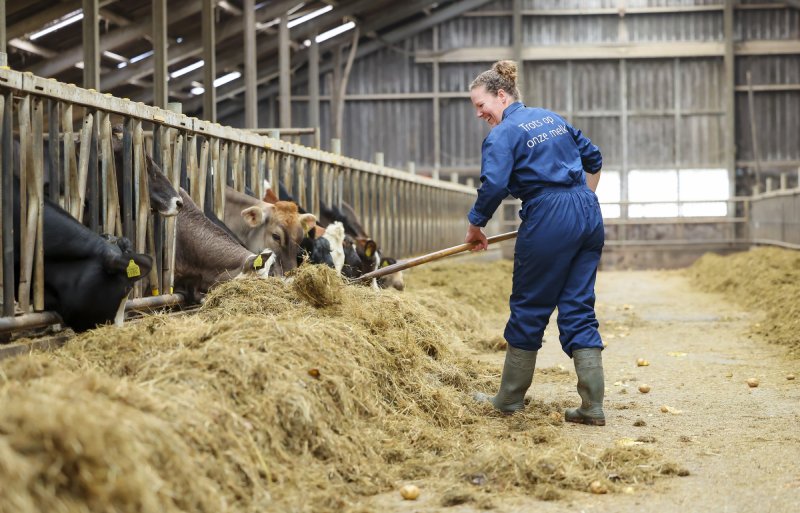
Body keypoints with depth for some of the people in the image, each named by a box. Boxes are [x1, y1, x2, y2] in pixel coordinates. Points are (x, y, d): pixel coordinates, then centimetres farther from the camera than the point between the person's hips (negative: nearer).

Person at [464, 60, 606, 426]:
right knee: (579, 311, 7)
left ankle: (510, 399, 17)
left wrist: (475, 226, -4)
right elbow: (593, 158, 24)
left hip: (548, 224, -7)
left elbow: (493, 186, -18)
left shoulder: (503, 134, -6)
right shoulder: (551, 118, 18)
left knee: (529, 309, 6)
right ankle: (592, 407, 1)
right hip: (589, 217, 7)